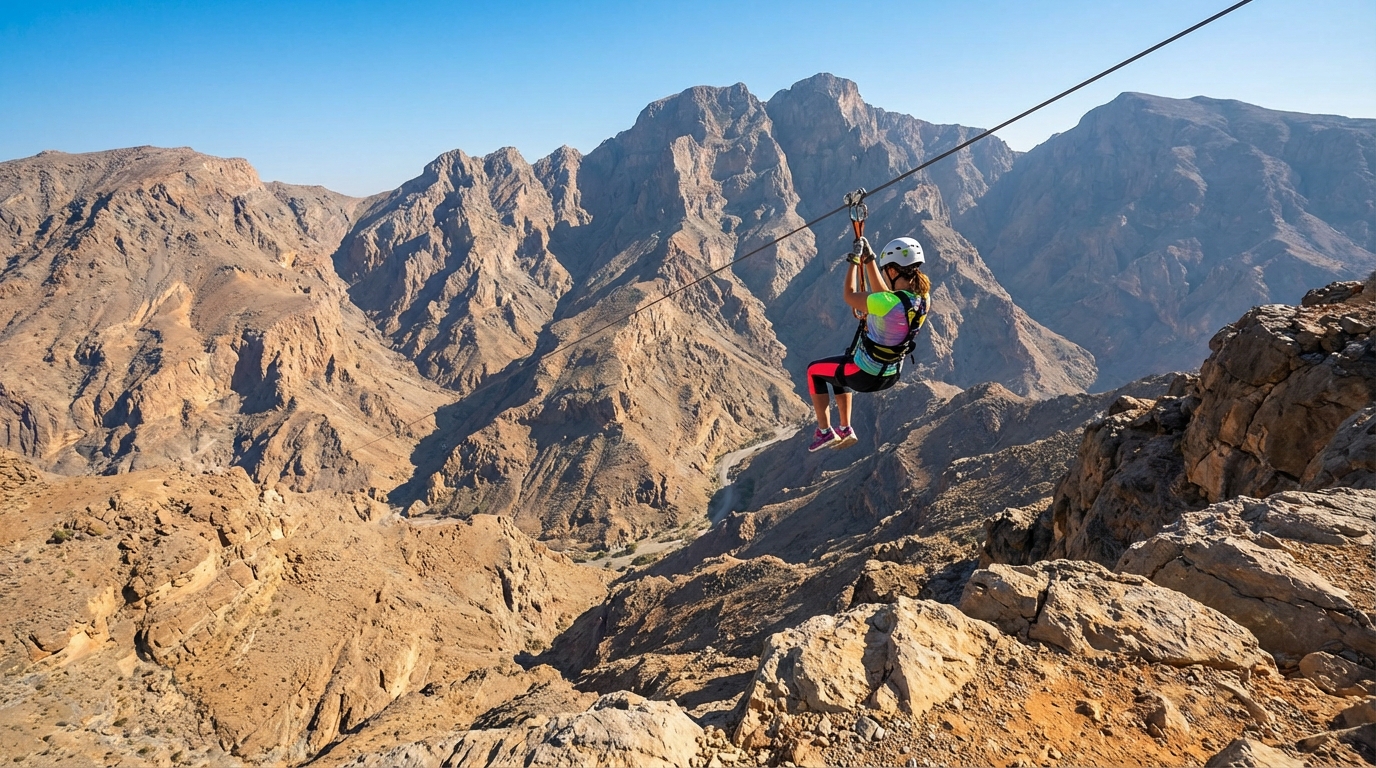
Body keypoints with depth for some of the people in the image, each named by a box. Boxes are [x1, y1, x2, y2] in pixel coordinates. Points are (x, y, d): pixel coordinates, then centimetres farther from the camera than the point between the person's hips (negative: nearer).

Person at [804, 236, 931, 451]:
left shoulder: (889, 303, -33)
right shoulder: (923, 299, -10)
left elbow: (850, 296, -16)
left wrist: (855, 260, -4)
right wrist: (869, 259, 9)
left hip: (864, 376, -7)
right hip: (891, 376, 8)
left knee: (814, 370, 20)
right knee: (839, 370, 35)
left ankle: (825, 432, 23)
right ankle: (845, 430, 36)